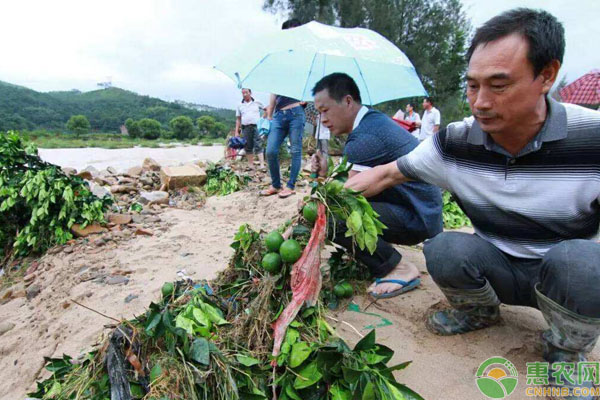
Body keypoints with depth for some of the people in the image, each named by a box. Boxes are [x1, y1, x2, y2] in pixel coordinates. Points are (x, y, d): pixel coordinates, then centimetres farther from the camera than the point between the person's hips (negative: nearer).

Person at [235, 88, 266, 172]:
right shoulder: (240, 106, 12)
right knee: (248, 147, 3)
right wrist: (236, 132, 6)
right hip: (245, 128, 3)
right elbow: (238, 119, 12)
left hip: (256, 126, -2)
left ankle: (262, 165, -18)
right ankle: (251, 165, 10)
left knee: (258, 146, -12)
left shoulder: (257, 103, 8)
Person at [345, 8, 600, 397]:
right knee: (443, 250, -27)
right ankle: (480, 311, 9)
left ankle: (567, 352, 0)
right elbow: (385, 174, -7)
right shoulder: (455, 143, -15)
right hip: (499, 268, 2)